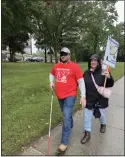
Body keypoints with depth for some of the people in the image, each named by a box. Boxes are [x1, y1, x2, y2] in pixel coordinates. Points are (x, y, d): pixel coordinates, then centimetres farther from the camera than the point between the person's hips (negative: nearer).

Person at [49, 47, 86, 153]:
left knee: (66, 118, -8)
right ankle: (70, 125, 54)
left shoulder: (75, 66, -12)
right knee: (66, 114, 25)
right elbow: (51, 74, 22)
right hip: (59, 95, 6)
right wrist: (51, 82, 1)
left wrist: (83, 96, -15)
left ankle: (64, 142, 6)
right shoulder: (56, 66, 3)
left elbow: (81, 81, -12)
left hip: (70, 95, -5)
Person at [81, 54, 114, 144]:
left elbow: (110, 85, -13)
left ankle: (103, 124, 53)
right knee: (87, 116, 7)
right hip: (89, 99, 3)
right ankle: (87, 134, 26)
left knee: (101, 114, 19)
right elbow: (83, 84, 12)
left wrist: (109, 77, -32)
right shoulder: (86, 72, -1)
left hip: (100, 99, -2)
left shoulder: (104, 72, -13)